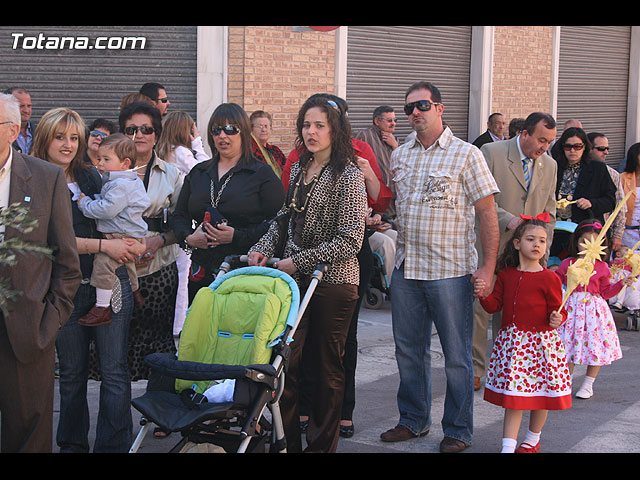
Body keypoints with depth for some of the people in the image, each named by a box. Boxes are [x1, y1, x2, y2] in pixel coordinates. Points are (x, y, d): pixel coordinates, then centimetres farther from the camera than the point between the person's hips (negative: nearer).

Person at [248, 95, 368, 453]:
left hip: (333, 280, -6)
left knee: (328, 366, 5)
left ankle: (322, 444, 17)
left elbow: (350, 240, -15)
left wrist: (298, 262, -15)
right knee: (286, 360, 1)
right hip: (295, 278, 6)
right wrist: (264, 248, 3)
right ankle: (288, 442, 10)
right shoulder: (299, 168, 11)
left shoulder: (349, 175, -10)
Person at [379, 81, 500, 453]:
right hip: (406, 269, 6)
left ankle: (458, 431, 14)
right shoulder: (400, 156, 11)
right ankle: (414, 420, 27)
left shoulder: (466, 154, -6)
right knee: (409, 349, 13)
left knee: (456, 355, 2)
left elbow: (487, 211, -8)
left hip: (450, 270, -5)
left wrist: (489, 266, -13)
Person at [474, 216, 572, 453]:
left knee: (540, 395, 9)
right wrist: (483, 294, -11)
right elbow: (494, 305, 7)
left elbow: (557, 309, -4)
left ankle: (533, 440, 30)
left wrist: (557, 319, -25)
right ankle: (508, 445, 4)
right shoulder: (506, 275, 5)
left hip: (541, 341, -3)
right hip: (512, 341, 3)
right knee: (512, 398, 3)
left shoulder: (549, 278, -7)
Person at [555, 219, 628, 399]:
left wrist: (621, 283, -2)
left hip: (594, 308, 0)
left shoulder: (601, 267, 3)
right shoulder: (567, 264, 2)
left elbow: (606, 291, 9)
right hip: (572, 308, 0)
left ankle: (588, 385, 18)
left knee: (596, 346, 2)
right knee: (568, 345, 0)